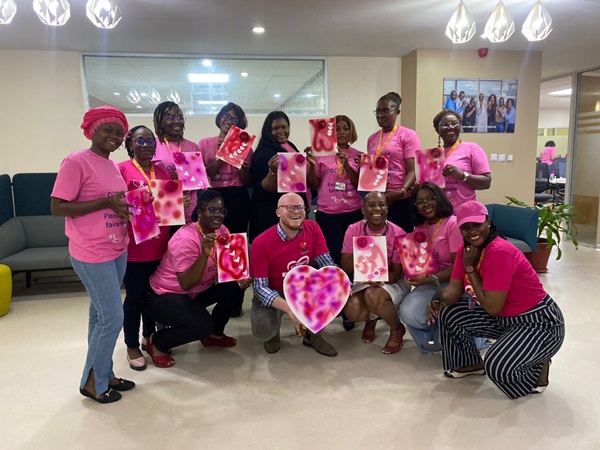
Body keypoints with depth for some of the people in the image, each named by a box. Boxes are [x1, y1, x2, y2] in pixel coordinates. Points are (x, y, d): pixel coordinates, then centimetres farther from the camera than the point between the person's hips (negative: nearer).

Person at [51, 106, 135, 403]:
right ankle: (93, 382, 16)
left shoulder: (112, 165, 12)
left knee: (101, 315, 16)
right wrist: (106, 202, -22)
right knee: (112, 317, -4)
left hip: (117, 251, 8)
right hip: (92, 255, -8)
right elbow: (57, 207, -18)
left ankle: (104, 374, 29)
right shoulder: (76, 162, -14)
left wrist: (126, 207, 3)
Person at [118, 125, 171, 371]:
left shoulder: (162, 171, 10)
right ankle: (132, 346, 20)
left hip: (159, 243, 5)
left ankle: (149, 335, 36)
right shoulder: (121, 169, -6)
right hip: (133, 245, -5)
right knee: (135, 295, 3)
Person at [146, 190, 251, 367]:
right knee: (203, 325, -29)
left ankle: (214, 334, 13)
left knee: (235, 288, -11)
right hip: (165, 297, -7)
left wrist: (240, 278, -24)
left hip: (196, 292, 8)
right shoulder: (185, 239, -28)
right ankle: (157, 342, 0)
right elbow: (186, 284, -33)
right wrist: (204, 253, -43)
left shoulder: (222, 232, -6)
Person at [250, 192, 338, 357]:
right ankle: (273, 332, 13)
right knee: (263, 330, -30)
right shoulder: (261, 243, -23)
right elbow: (260, 287, -24)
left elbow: (327, 264, -13)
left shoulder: (313, 229, -13)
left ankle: (313, 334, 2)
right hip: (274, 293, -3)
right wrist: (287, 307, -42)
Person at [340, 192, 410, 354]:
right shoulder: (354, 230, -10)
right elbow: (345, 268, -13)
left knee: (373, 295, -36)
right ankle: (371, 319, 14)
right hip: (364, 282, 3)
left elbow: (397, 274, -12)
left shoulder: (398, 234, -16)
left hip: (393, 283, -2)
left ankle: (397, 330, -2)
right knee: (352, 310, -28)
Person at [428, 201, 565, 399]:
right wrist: (439, 301, -25)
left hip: (540, 324, -8)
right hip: (505, 319, 8)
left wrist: (470, 268, -23)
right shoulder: (467, 249, -2)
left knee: (496, 366, -27)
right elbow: (455, 288, -3)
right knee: (449, 313, 0)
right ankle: (471, 363, 21)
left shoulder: (499, 252, -29)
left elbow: (492, 307, -28)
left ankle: (538, 368, 6)